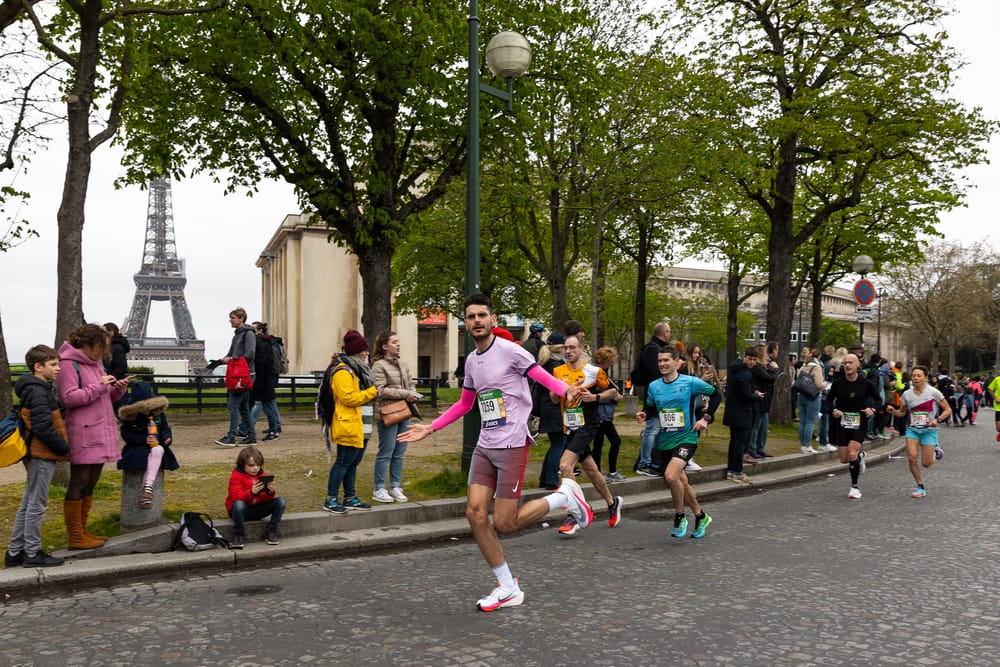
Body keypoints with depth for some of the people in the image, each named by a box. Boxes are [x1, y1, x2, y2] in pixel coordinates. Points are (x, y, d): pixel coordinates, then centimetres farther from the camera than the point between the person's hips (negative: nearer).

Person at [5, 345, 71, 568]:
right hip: (42, 456, -10)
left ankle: (14, 553, 24)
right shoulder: (38, 392, -17)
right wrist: (64, 448, -14)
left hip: (37, 456, 10)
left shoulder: (38, 389, 14)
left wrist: (61, 447, 12)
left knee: (28, 505, 16)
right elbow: (43, 428, -24)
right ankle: (32, 554, 8)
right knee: (36, 505, -1)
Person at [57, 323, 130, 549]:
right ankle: (75, 537, 5)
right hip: (82, 435, -9)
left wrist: (118, 388, 1)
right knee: (79, 482, -2)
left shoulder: (97, 363, 17)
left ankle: (82, 531, 24)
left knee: (90, 484, 14)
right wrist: (98, 387, -19)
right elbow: (68, 397, -18)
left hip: (101, 433, 9)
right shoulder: (69, 365, -10)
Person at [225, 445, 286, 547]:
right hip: (242, 510, -4)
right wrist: (251, 492, -43)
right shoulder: (236, 477, -11)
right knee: (239, 504, -40)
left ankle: (271, 531, -6)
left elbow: (266, 498, -5)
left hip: (258, 510, 4)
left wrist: (271, 493, -29)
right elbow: (237, 497, -25)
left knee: (280, 501, -18)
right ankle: (239, 535, -19)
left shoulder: (262, 475, 3)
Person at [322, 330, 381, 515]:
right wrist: (372, 392, -15)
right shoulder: (343, 372, -14)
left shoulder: (359, 370, 19)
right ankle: (331, 500, 1)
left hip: (362, 426, 10)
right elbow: (349, 398, -23)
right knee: (343, 462, -6)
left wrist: (374, 393, 9)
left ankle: (350, 498, 20)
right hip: (349, 425, -10)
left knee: (353, 463, 13)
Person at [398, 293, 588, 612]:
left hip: (512, 445, -7)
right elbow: (464, 404, 25)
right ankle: (508, 588, 11)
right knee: (475, 513, -3)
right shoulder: (471, 361, 12)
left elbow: (546, 378, -15)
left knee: (503, 524, -7)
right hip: (484, 447, 7)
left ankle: (564, 495, 16)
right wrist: (429, 428, 23)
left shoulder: (510, 351, -10)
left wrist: (567, 390, -37)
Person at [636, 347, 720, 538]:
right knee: (682, 483, 15)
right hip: (664, 441, 5)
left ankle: (679, 516, -2)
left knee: (670, 476, -25)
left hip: (686, 438, -5)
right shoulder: (654, 386, 3)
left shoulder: (691, 382, -8)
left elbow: (716, 396, 2)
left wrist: (706, 418, -7)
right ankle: (700, 516, 37)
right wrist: (644, 415, -7)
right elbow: (650, 408, 15)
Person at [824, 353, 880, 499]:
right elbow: (829, 399, 9)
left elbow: (878, 398, 7)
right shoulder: (838, 383, -4)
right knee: (844, 459, 5)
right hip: (842, 422, 3)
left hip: (860, 423, -3)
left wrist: (872, 409, -13)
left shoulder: (865, 383, -7)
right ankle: (860, 456, 42)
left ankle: (855, 487, 1)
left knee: (852, 454, -17)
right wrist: (833, 410, -11)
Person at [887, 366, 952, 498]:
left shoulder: (933, 392, -8)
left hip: (929, 431, -3)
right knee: (911, 457, -15)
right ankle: (920, 487, 3)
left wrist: (938, 420, -19)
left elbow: (948, 410, -2)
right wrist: (893, 411, -8)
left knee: (926, 463, -5)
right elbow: (902, 412, 13)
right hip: (912, 430, 3)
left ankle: (935, 453, 32)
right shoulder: (907, 394, 2)